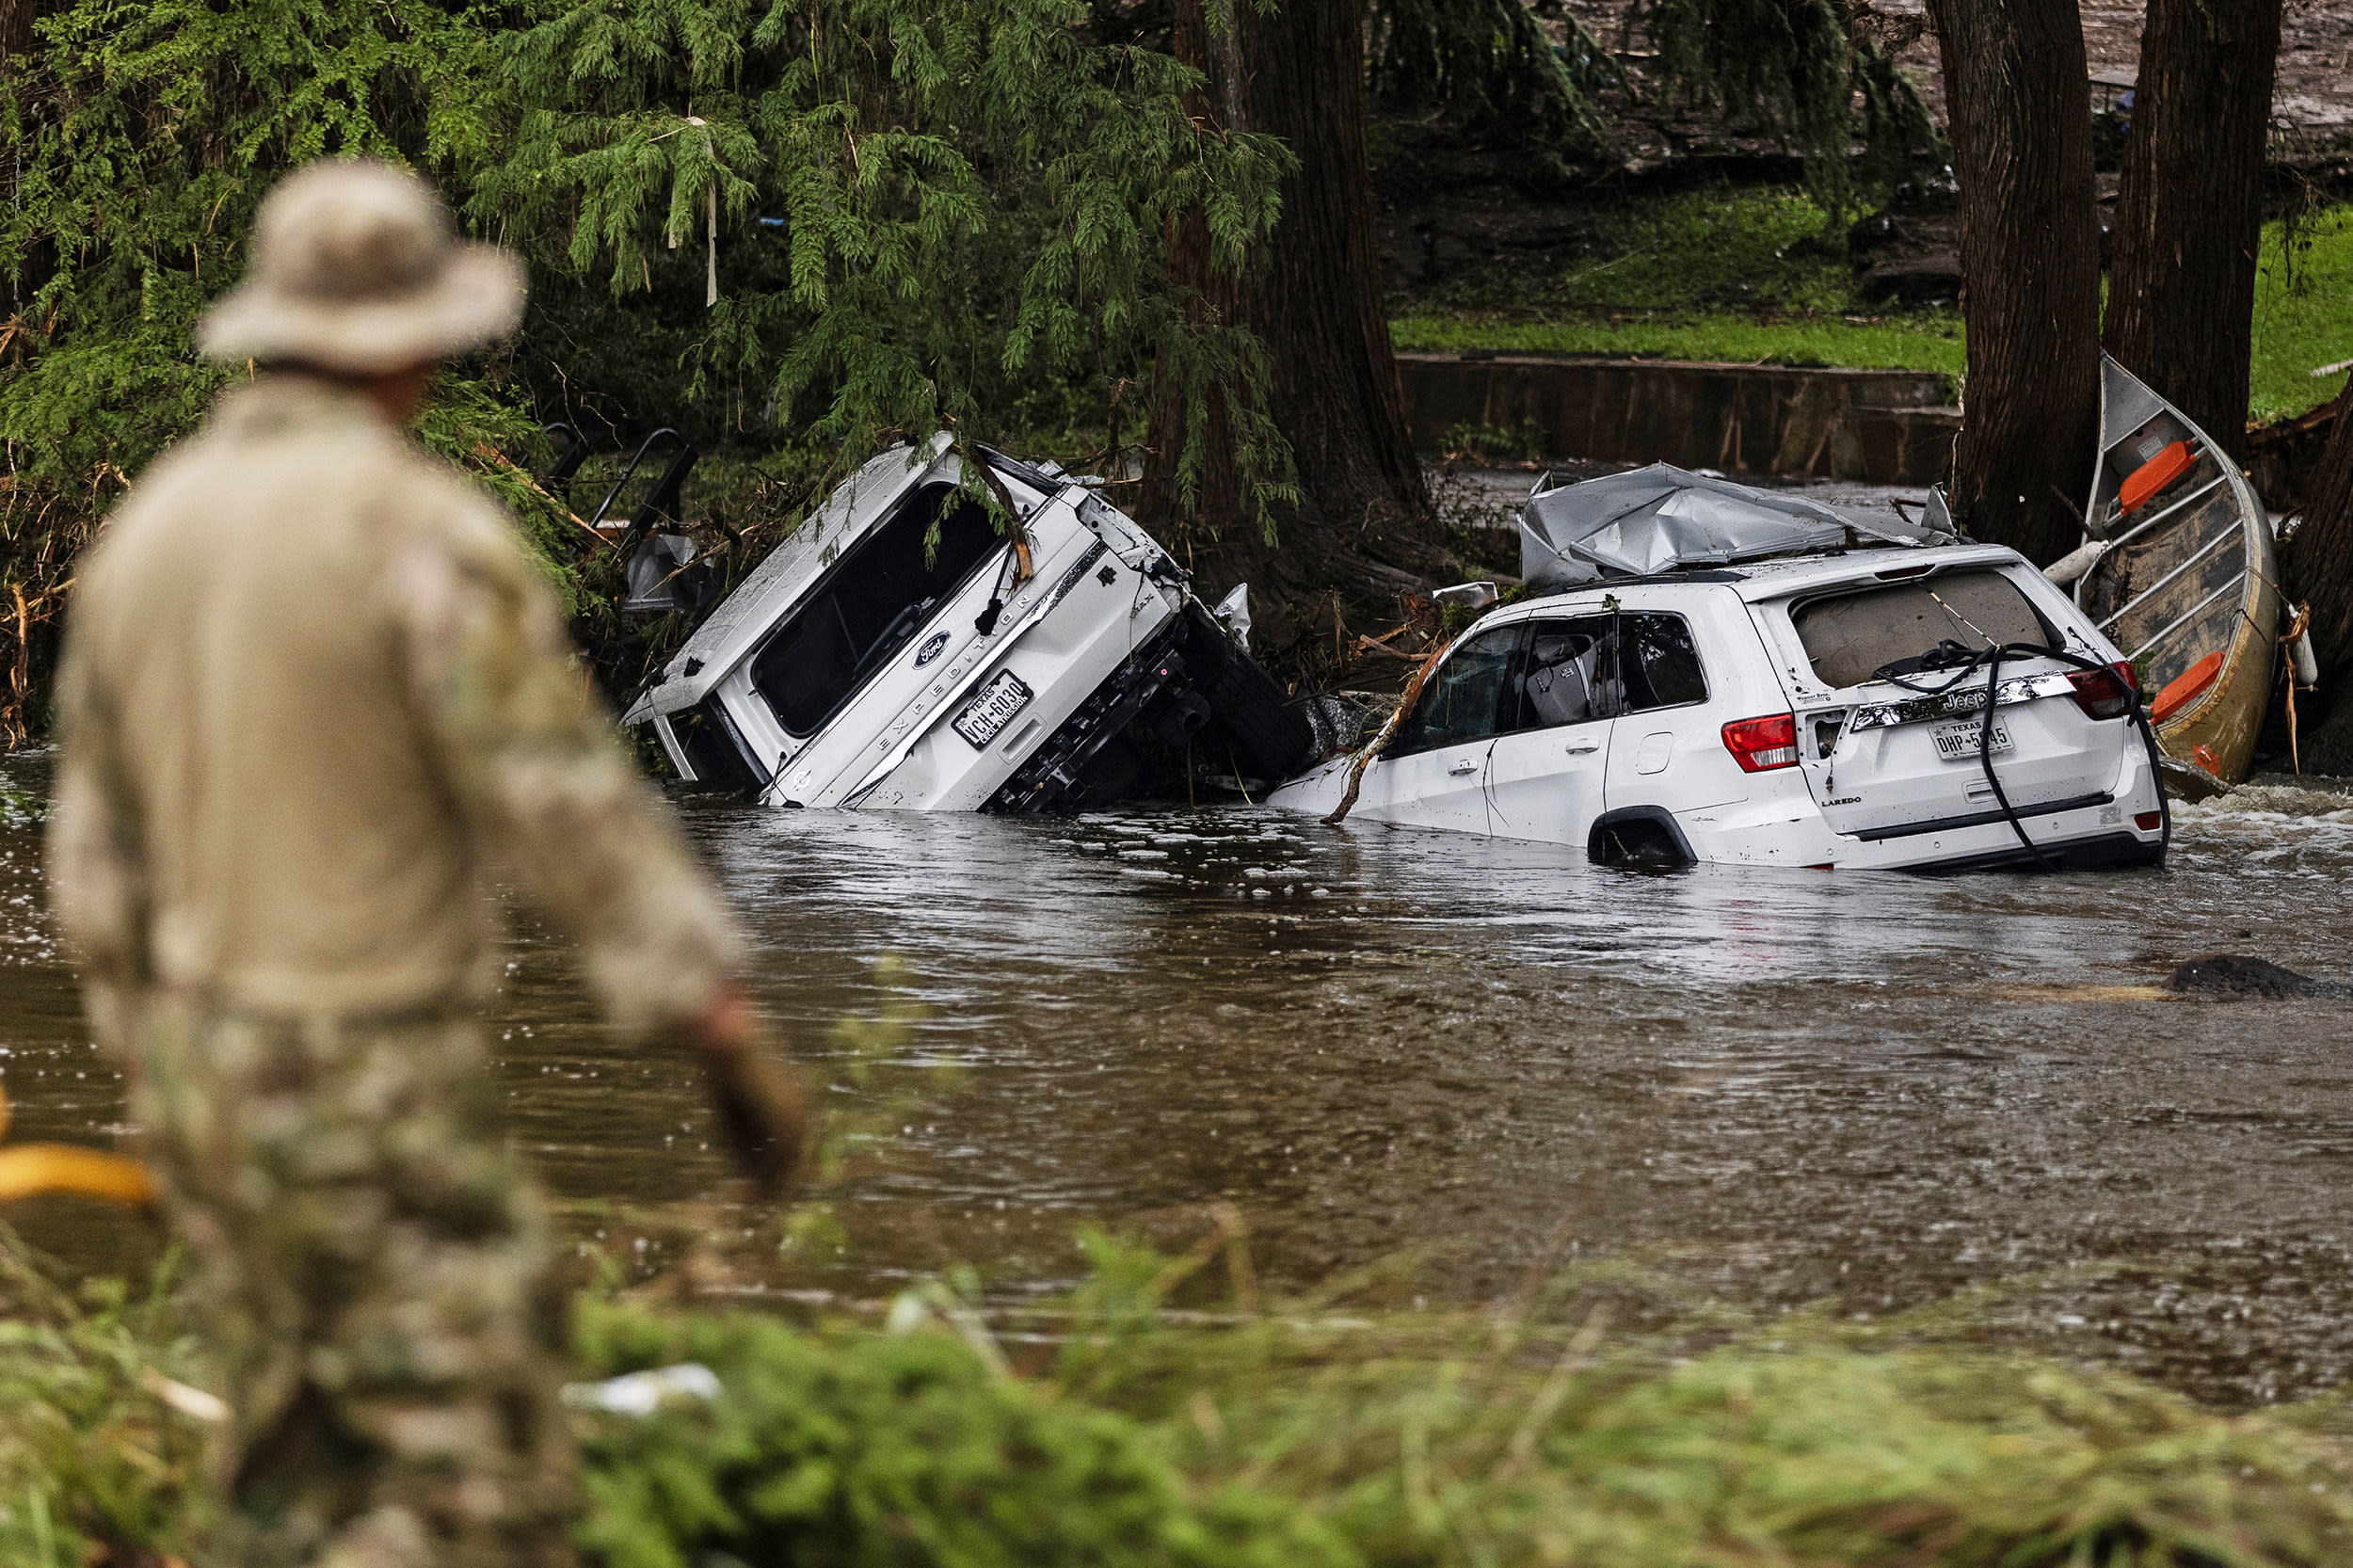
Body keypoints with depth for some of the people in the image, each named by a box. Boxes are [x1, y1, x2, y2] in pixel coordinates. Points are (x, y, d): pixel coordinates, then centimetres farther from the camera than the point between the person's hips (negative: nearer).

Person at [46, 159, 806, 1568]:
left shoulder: (149, 532, 5)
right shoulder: (425, 533, -19)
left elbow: (101, 852, 12)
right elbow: (576, 811, -20)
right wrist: (739, 1045, -13)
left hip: (214, 1077, 8)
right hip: (380, 1109, -8)